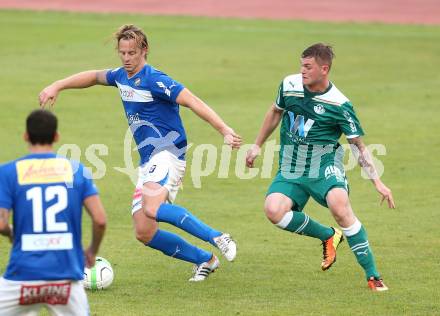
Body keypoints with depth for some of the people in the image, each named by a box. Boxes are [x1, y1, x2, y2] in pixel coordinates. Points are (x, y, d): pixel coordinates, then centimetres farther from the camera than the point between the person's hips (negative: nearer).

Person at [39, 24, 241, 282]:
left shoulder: (154, 80, -13)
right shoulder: (121, 77, 13)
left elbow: (193, 102, -20)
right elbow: (94, 77, 33)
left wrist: (225, 130, -29)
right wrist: (56, 87, 27)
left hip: (168, 153, -9)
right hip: (149, 162, 9)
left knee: (151, 209, -35)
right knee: (144, 233, -1)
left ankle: (217, 238, -27)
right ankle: (205, 259, 11)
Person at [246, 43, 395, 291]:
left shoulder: (339, 105, -10)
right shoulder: (289, 85, 0)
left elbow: (359, 146, -2)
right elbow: (276, 112, 22)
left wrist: (377, 182, -8)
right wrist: (257, 145, 25)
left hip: (324, 166, -4)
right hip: (291, 170, 4)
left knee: (339, 206, -33)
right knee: (273, 209, -24)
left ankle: (373, 276, -21)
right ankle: (328, 236, 4)